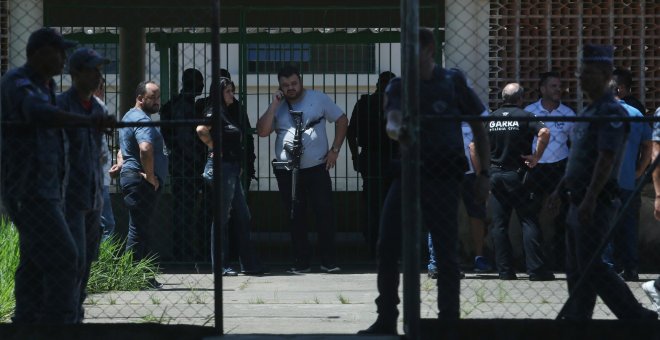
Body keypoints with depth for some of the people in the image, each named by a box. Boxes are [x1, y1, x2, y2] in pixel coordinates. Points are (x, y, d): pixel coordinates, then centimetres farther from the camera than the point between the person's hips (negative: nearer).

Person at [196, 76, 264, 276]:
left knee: (243, 217, 9)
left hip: (233, 169, 9)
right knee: (222, 218, -4)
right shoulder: (214, 113, -10)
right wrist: (213, 147, -17)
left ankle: (249, 264, 12)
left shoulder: (230, 113, 17)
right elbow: (201, 130, -29)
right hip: (221, 168, -9)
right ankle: (220, 266, 0)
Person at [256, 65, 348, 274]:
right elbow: (262, 132, -4)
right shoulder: (277, 107, 7)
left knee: (325, 213, -5)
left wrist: (335, 150, -1)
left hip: (317, 169, -2)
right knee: (295, 218, 5)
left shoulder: (318, 99, 3)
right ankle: (301, 262, 11)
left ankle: (328, 261, 1)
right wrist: (274, 105, -9)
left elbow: (342, 120, 7)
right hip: (287, 172, 2)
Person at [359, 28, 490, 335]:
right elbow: (392, 119, -12)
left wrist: (483, 174, 0)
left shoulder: (454, 82, 0)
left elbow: (478, 127, 5)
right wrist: (394, 129, -37)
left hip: (443, 177, -3)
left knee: (446, 252, -3)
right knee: (387, 247, 2)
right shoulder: (398, 86, 6)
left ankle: (449, 321, 6)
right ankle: (386, 320, 13)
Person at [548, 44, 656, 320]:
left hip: (597, 203, -10)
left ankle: (638, 318, -6)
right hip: (579, 202, 10)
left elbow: (606, 160, -23)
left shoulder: (611, 112, -14)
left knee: (591, 267, -11)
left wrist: (590, 200, -29)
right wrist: (560, 189, 26)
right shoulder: (588, 111, 17)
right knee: (576, 269, 10)